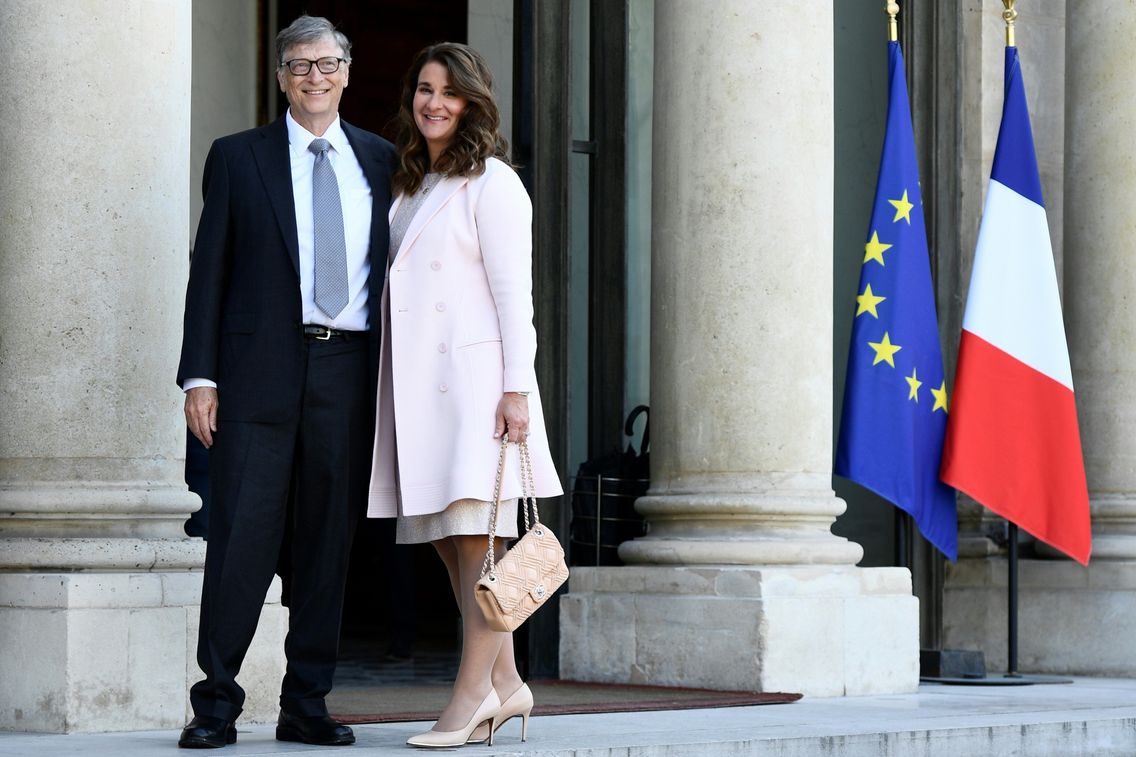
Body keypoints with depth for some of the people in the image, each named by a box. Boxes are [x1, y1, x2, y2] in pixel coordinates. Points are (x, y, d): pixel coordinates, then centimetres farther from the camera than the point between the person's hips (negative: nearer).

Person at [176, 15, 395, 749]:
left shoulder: (380, 160, 13)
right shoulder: (238, 158, 7)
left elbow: (396, 267, 13)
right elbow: (209, 270, 4)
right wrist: (200, 375, -4)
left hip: (350, 367, 2)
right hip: (263, 366, -2)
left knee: (329, 541, 5)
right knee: (244, 535, -6)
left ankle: (307, 705, 12)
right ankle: (217, 704, -1)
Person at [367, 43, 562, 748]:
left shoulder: (492, 183, -5)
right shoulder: (410, 185, 20)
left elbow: (514, 293, -10)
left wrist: (517, 389, -16)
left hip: (473, 376, -8)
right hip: (420, 384, 8)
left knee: (474, 537, -10)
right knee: (449, 544, 7)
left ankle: (471, 693, -10)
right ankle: (505, 683, 14)